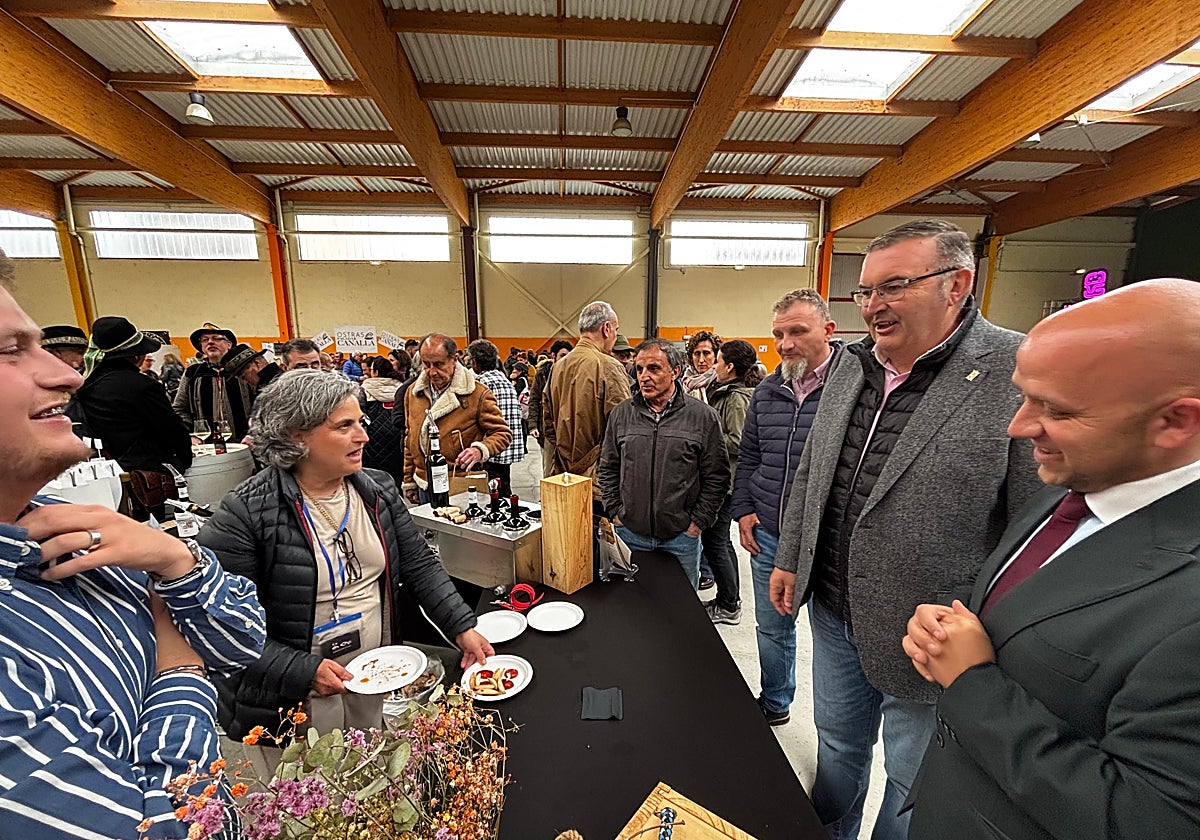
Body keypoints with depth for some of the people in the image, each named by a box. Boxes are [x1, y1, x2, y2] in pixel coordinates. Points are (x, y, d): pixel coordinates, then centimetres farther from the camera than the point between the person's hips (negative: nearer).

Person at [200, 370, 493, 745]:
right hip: (289, 700, -4)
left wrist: (462, 628, -9)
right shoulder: (244, 513, -20)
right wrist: (303, 670, -23)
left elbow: (419, 564, -2)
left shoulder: (378, 489, -5)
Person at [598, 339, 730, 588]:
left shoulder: (703, 416, -5)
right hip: (630, 534, 2)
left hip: (682, 537, -1)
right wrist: (614, 511, 3)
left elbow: (717, 477, -3)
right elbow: (607, 469, 9)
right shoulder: (621, 414, 2)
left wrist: (698, 521, -6)